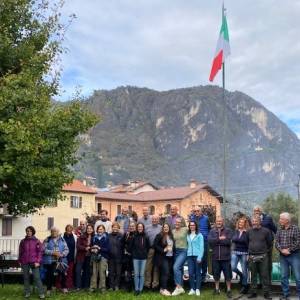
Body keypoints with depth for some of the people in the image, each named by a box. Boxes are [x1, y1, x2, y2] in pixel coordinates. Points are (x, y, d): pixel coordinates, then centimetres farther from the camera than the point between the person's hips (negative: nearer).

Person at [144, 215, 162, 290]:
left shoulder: (161, 228, 7)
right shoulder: (147, 228, 11)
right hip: (149, 250, 1)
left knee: (156, 267, 5)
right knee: (148, 267, 1)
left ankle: (155, 283, 11)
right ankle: (147, 283, 8)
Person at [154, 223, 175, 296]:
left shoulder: (171, 236, 11)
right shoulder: (159, 236, -6)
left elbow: (173, 245, 22)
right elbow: (155, 245, -11)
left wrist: (173, 251, 7)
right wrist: (163, 250, -16)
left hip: (170, 257, 6)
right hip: (162, 257, -6)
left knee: (168, 273, 6)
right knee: (165, 272, -14)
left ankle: (162, 288, 15)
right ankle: (164, 289, -10)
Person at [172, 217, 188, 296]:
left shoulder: (185, 229, -3)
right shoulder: (172, 231, 8)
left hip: (183, 251, -5)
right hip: (176, 251, 5)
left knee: (176, 267, -20)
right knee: (179, 269, 11)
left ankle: (178, 287, -15)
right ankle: (181, 288, 20)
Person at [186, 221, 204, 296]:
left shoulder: (199, 235, -2)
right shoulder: (188, 235, 12)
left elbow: (201, 247, -5)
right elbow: (187, 246, 12)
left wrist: (200, 257, -12)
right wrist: (187, 254, 0)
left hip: (197, 255, -4)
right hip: (190, 256, 4)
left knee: (197, 273, 1)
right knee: (190, 273, -1)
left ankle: (197, 289, 5)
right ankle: (192, 289, 6)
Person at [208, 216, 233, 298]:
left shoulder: (228, 231, 1)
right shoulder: (212, 231, 8)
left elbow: (228, 241, -15)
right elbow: (210, 240, -10)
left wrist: (216, 241, -11)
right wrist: (220, 239, -15)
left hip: (226, 257, -2)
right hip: (215, 257, 2)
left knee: (228, 275, 4)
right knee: (216, 274, 12)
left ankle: (229, 290, 15)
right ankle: (217, 289, 26)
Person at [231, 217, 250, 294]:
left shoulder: (247, 232, -7)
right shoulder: (235, 231, 8)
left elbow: (249, 244, -7)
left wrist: (248, 254, -11)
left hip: (244, 253, -4)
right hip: (235, 252, 4)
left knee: (244, 270, 3)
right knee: (232, 267, -8)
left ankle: (244, 286, 19)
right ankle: (241, 275, 23)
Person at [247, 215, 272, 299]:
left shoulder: (266, 231, -2)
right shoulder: (249, 232, 6)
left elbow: (269, 243, 7)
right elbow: (247, 242, 20)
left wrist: (264, 250, 11)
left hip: (263, 257, -3)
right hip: (252, 257, 3)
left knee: (264, 275, -1)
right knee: (253, 275, 9)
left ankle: (266, 293, 6)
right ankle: (253, 292, 16)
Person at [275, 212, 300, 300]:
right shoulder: (279, 230, 9)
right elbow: (276, 242, 3)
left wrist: (289, 249, -14)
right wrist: (282, 250, -14)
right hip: (283, 256, 5)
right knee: (284, 276, 6)